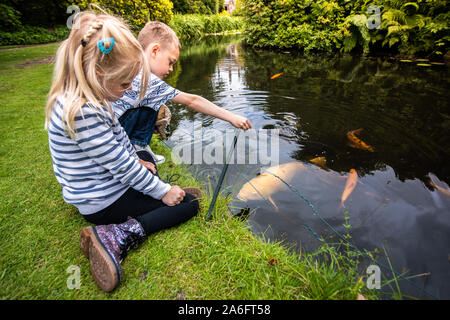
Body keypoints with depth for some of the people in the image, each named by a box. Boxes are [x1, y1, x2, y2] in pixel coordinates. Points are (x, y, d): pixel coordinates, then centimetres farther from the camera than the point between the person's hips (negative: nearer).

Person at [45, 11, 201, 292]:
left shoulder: (85, 98, -2)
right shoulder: (84, 114, -33)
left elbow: (117, 140, 12)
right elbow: (121, 165, -28)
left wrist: (137, 162, 13)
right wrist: (164, 191, -18)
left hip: (105, 183, 10)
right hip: (102, 203, -10)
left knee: (148, 164, 33)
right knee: (188, 205, -8)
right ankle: (115, 238, -16)